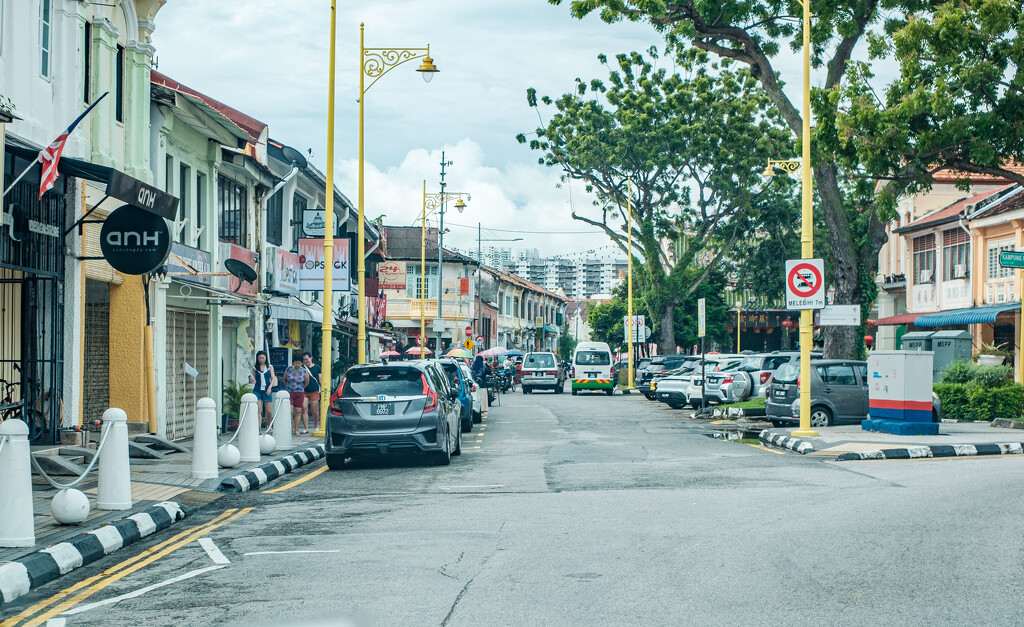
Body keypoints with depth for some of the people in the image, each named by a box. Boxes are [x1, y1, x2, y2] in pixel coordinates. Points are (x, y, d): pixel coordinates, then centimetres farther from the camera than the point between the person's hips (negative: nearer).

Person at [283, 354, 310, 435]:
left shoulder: (304, 371, -2)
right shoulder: (288, 369, -1)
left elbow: (307, 383, 12)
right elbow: (284, 380, 14)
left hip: (300, 393, 1)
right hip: (289, 393, 0)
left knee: (298, 411, 2)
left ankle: (296, 430, 8)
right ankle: (290, 428, -7)